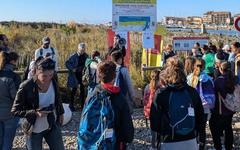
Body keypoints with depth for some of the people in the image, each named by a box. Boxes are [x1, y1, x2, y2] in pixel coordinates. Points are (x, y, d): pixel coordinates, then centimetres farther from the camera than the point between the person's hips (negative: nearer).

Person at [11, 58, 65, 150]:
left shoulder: (53, 82, -9)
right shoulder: (26, 87, -23)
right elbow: (15, 111, -18)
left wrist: (60, 112, 17)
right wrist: (35, 113, -29)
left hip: (53, 126, 4)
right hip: (34, 130, -4)